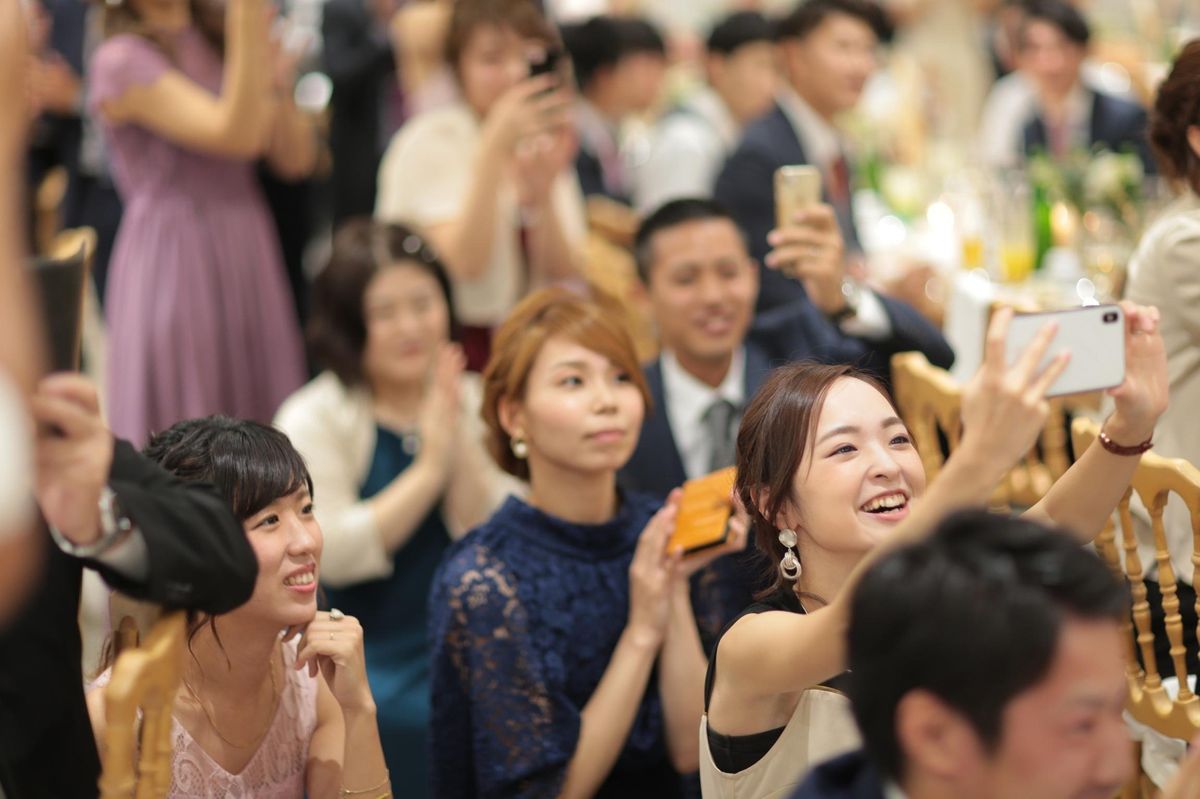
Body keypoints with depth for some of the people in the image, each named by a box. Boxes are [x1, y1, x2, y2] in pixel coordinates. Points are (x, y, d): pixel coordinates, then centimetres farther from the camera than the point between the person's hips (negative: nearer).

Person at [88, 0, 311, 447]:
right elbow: (235, 134, -22)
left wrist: (271, 76, -11)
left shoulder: (214, 45, 11)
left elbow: (296, 155, 6)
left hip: (249, 258, 6)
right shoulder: (123, 60, -9)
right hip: (174, 257, -6)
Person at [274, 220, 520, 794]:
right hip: (370, 659, -3)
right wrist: (429, 467, -14)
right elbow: (332, 553, -15)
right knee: (414, 720, -29)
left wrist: (461, 445, -16)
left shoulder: (476, 403, 8)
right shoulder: (313, 419, -1)